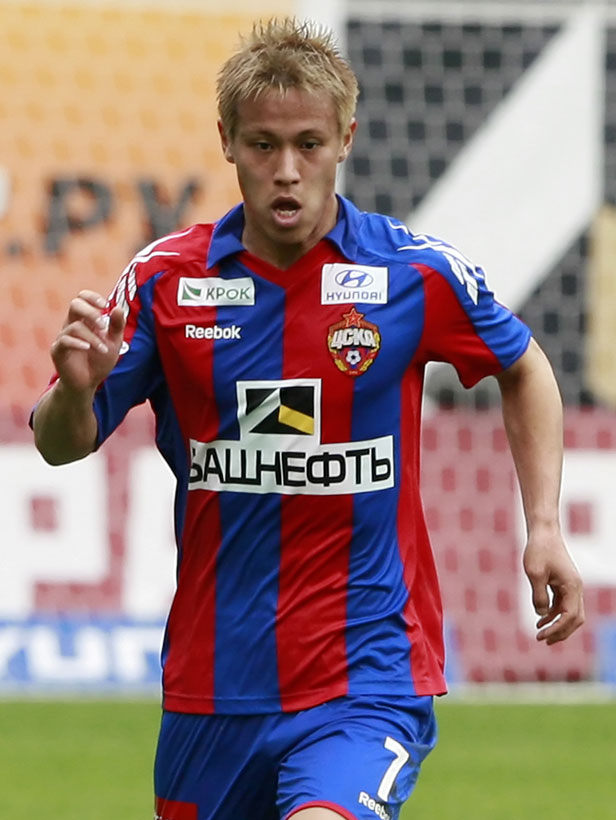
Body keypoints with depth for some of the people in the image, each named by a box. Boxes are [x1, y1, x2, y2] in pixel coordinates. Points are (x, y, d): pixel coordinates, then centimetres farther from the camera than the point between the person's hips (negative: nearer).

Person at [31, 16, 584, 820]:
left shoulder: (419, 273, -5)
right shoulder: (166, 280, -2)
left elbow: (522, 367, 14)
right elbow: (62, 446, 1)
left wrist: (545, 527, 5)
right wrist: (76, 390, -22)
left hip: (366, 677, -3)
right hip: (212, 683, 3)